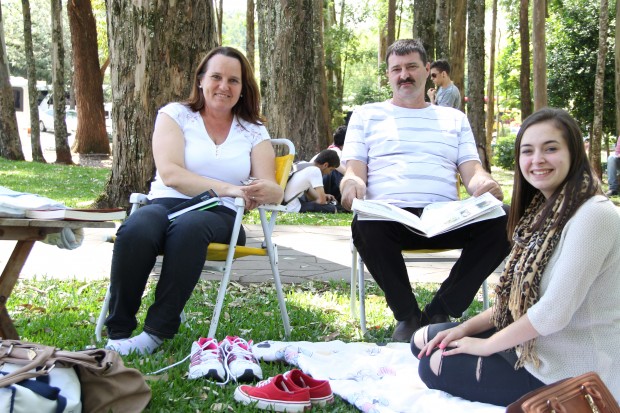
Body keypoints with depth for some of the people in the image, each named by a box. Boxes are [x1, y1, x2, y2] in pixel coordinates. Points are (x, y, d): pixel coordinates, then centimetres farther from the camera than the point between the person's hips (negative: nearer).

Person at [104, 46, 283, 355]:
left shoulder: (253, 131, 16)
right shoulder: (175, 115, 10)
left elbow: (274, 190, 5)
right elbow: (170, 173, -7)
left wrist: (263, 192, -21)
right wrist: (228, 188, -17)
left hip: (219, 215, 1)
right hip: (166, 203, 0)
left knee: (188, 227, -37)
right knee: (135, 231, -36)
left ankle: (158, 330, -28)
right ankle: (117, 332, -21)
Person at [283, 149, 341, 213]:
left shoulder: (301, 164, 9)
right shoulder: (315, 170, -16)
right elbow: (321, 201, -16)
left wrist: (323, 196, 14)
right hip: (293, 208, -9)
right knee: (332, 208, -7)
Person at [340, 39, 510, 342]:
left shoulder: (454, 118, 26)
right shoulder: (366, 115, 21)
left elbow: (472, 172, 16)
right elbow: (354, 171, 11)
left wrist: (484, 183, -11)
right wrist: (352, 182, -16)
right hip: (389, 214, -2)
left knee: (502, 221, -28)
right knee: (365, 227, -39)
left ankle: (440, 312, -13)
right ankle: (407, 315, -14)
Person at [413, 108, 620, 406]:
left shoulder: (593, 215, -22)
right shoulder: (543, 211, 7)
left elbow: (554, 313, -26)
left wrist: (486, 345, -13)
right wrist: (466, 328, 0)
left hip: (563, 375, -9)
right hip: (532, 343, 9)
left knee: (434, 365, -3)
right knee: (424, 340, 12)